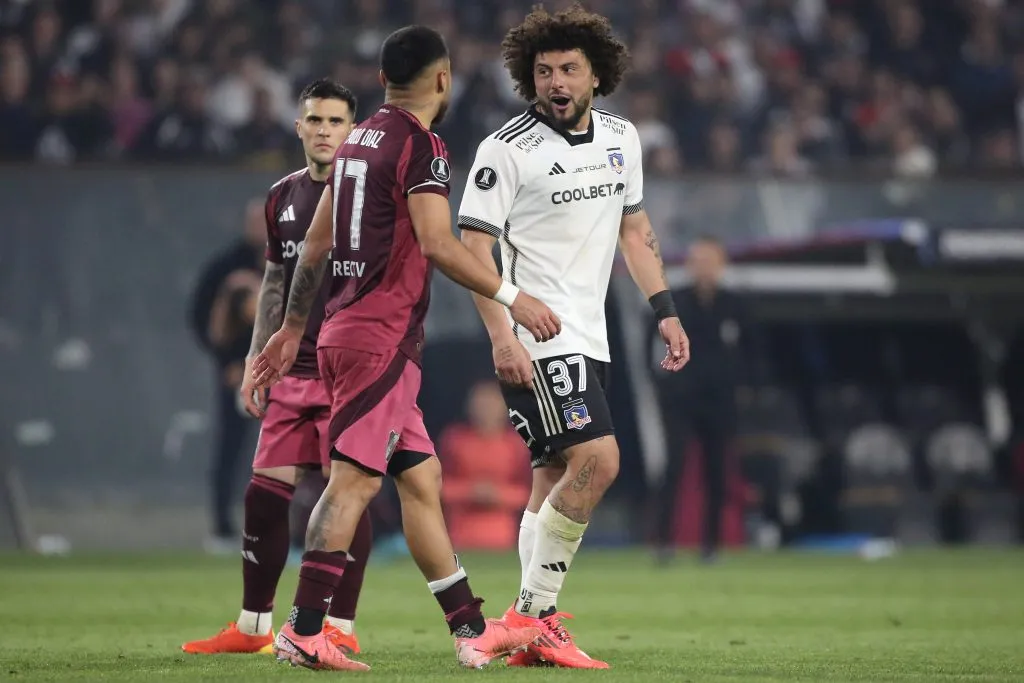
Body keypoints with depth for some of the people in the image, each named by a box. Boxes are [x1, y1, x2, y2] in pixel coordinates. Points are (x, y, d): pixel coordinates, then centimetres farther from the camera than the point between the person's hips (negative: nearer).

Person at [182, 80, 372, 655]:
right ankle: (253, 626, 12)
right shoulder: (283, 198, 13)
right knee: (265, 491, 4)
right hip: (293, 370, 6)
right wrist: (256, 359, 17)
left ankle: (341, 628, 0)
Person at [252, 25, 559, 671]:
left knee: (421, 479, 11)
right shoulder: (421, 146, -10)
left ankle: (473, 629, 14)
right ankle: (304, 630, -14)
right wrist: (511, 296, -16)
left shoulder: (358, 141, 17)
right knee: (354, 480, -11)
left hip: (344, 329, 9)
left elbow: (317, 243, 22)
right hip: (382, 339, -9)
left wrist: (292, 329, 27)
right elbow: (437, 243, -20)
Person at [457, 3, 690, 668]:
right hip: (535, 340, -7)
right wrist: (501, 335, -20)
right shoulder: (507, 150, -10)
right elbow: (474, 246, -11)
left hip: (588, 339, 7)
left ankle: (534, 631, 10)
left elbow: (634, 227, 22)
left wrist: (666, 310, 16)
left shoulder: (622, 137, 10)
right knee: (597, 460, -19)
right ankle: (532, 614, -12)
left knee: (555, 480, 7)